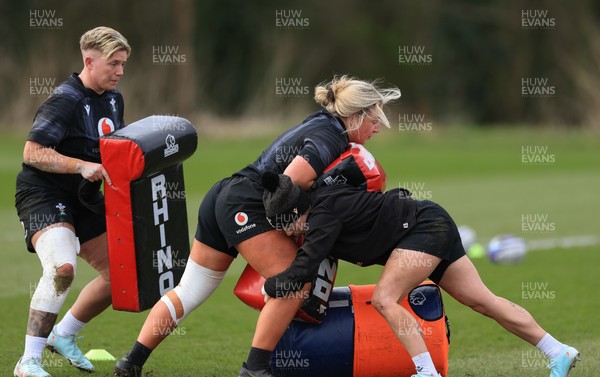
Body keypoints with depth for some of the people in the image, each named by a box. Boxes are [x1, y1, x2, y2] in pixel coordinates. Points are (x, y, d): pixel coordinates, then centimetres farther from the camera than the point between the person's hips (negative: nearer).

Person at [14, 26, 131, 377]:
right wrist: (82, 166, -31)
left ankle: (63, 335, 28)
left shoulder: (113, 99, 8)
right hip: (43, 195, -9)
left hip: (84, 199, 9)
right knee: (62, 268, -32)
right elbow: (32, 153, -24)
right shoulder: (65, 101, -19)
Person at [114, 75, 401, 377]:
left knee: (189, 292, 10)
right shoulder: (330, 139, -12)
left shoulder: (321, 123, 17)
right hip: (245, 207, -10)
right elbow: (289, 183, -23)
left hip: (220, 197, 10)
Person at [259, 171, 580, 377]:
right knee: (482, 301, 8)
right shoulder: (320, 203, 3)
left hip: (425, 225, -10)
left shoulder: (324, 213, -23)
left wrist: (269, 287, -12)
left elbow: (303, 269, -26)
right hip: (434, 227, 10)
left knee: (384, 299, -19)